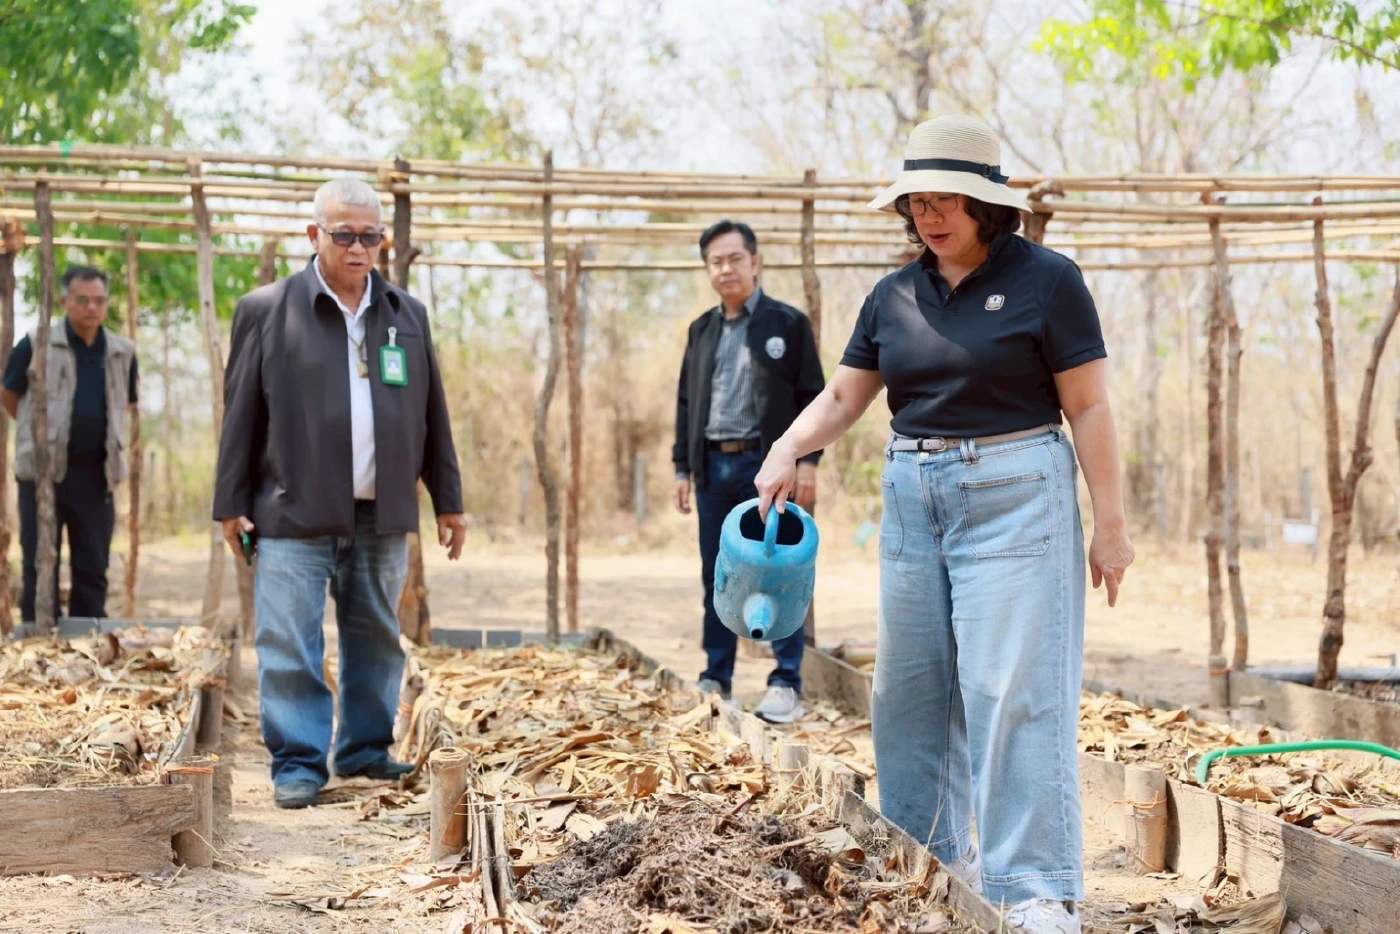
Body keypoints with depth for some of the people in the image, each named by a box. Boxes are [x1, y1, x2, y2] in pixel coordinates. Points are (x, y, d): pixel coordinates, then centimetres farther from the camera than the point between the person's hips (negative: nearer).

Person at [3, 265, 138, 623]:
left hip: (95, 473, 3)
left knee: (93, 569, 8)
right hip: (43, 470, -3)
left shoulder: (123, 352, 4)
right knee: (40, 567, 2)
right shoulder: (35, 345, -6)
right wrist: (41, 432, 11)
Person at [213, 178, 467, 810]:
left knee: (376, 640, 11)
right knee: (291, 647, -4)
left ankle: (367, 749, 24)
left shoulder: (407, 315, 11)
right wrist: (232, 503, -1)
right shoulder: (267, 311, 1)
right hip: (294, 516, -3)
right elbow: (242, 413, 1)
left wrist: (448, 500, 14)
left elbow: (432, 417, 14)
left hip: (383, 515, 4)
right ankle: (298, 764, 4)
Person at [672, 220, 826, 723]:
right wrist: (682, 467, 12)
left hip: (766, 462, -5)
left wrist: (807, 461, -10)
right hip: (713, 466, 5)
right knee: (717, 578, 8)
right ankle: (715, 680, 16)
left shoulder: (788, 323, 0)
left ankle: (787, 685, -1)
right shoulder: (702, 330, 14)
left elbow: (811, 396, -3)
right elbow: (686, 401, 17)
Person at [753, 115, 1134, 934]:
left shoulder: (1045, 281, -6)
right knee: (912, 682, 10)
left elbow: (1089, 407, -7)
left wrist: (1110, 522, -10)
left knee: (1011, 688, -9)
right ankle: (927, 856, 23)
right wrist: (787, 450, -8)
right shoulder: (895, 297, 9)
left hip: (1014, 495, -6)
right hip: (915, 494, 6)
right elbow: (843, 397, 11)